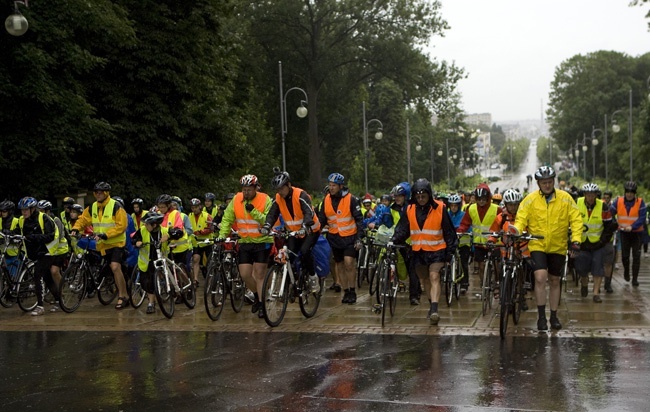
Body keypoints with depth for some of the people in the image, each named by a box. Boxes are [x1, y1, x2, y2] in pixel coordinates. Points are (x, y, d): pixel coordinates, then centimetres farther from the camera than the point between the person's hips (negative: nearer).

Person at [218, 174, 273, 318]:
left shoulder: (265, 200, -11)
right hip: (245, 242, 4)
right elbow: (227, 219, 4)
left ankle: (262, 305, 5)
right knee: (245, 274, 2)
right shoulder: (236, 200, 0)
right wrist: (222, 235, -7)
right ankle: (257, 295, 29)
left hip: (262, 242, -4)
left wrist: (254, 212, -28)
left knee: (259, 274, -5)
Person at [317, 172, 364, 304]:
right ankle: (346, 292, 19)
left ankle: (352, 291, -3)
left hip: (350, 236, -4)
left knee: (349, 262, -16)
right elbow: (321, 218, 10)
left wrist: (359, 237, -15)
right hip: (335, 238, 5)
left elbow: (359, 219, -8)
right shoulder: (326, 199, 3)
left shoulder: (351, 199, -10)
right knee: (339, 265, 8)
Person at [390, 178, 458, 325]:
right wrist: (393, 241, -13)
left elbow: (449, 231, -1)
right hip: (418, 251, 4)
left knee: (434, 277, -17)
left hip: (436, 250, -4)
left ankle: (434, 310, -25)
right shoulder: (410, 210, 0)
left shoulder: (439, 208, -8)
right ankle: (432, 305, 29)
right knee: (424, 279, 13)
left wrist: (450, 250, -1)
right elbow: (402, 229, 4)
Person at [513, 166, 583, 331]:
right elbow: (521, 219, -6)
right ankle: (541, 316, -7)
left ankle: (554, 316, 26)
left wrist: (576, 239, -14)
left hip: (558, 247, 2)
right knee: (540, 278, -18)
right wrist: (515, 232, -26)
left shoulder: (565, 198, -3)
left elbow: (576, 219, -3)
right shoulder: (530, 199, -5)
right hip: (537, 245, -2)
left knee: (554, 282, 12)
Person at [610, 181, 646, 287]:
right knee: (624, 255, 3)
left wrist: (632, 227, -28)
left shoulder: (640, 202, -10)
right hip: (624, 232, 1)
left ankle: (635, 278, 6)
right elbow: (610, 213, -6)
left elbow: (642, 218, -15)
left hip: (636, 232, -1)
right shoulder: (618, 201, -5)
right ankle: (626, 271, 32)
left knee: (636, 256, -2)